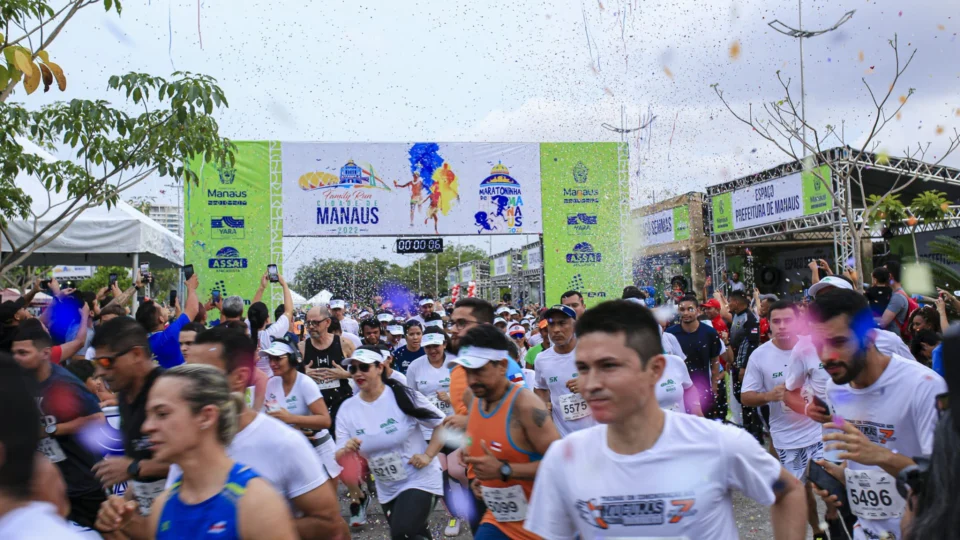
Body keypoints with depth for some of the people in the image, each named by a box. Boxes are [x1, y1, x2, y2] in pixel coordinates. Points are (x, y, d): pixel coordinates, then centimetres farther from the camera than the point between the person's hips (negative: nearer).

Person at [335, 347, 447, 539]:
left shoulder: (404, 396, -15)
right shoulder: (347, 409, -6)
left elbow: (442, 425, -9)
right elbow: (339, 458, -5)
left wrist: (428, 456, -18)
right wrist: (346, 451, -26)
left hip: (420, 480, -5)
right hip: (387, 490, 5)